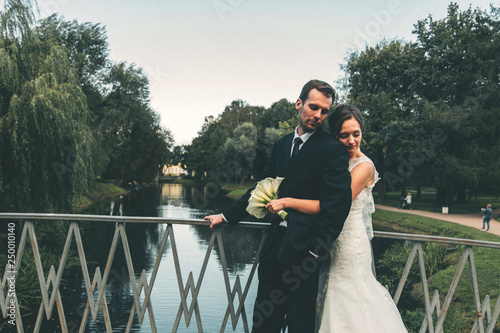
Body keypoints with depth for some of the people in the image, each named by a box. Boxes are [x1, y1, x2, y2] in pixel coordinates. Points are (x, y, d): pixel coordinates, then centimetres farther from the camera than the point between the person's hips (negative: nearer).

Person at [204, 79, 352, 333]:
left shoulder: (333, 149, -7)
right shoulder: (281, 144, 14)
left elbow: (338, 203, -14)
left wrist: (317, 250, -16)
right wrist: (226, 216, 19)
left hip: (303, 246, -6)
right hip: (275, 243, 6)